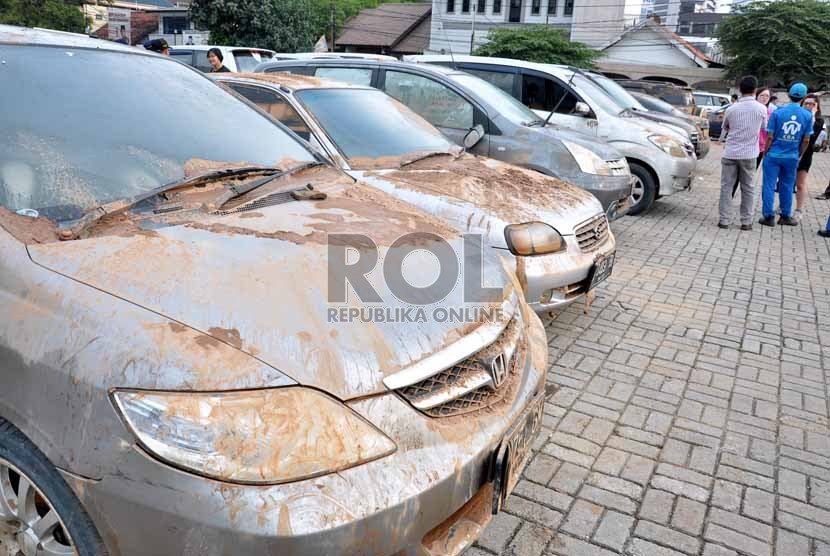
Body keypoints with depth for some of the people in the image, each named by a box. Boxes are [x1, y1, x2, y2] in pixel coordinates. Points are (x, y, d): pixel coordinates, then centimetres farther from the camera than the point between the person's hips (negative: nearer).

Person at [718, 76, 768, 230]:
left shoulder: (731, 109, -4)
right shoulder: (761, 108, -5)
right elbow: (764, 128, 12)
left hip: (730, 153, 0)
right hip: (749, 154, 0)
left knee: (726, 186, 6)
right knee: (748, 188, 9)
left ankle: (724, 220, 3)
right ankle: (746, 221, 10)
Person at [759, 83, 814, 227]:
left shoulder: (777, 113, -8)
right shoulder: (808, 116, -3)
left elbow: (770, 137, -8)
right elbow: (806, 141, 1)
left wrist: (765, 153, 4)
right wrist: (799, 155, 14)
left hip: (774, 155, -2)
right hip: (792, 157, 2)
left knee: (769, 185, 3)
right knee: (787, 187, 13)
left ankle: (769, 216, 3)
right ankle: (785, 216, 21)